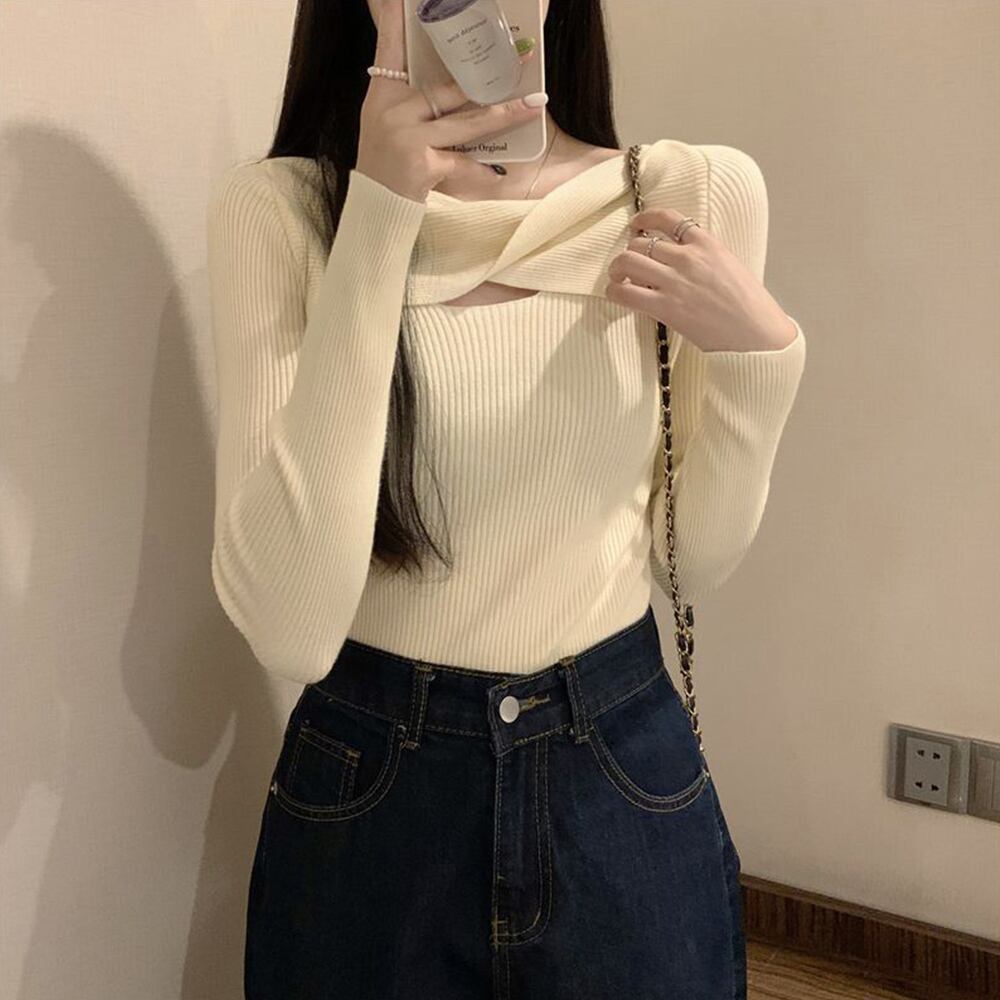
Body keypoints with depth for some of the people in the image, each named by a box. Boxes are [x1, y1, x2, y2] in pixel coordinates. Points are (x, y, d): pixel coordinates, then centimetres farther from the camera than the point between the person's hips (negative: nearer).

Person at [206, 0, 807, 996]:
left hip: (628, 775, 2)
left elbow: (691, 559, 2)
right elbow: (290, 631, -23)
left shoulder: (696, 194, -7)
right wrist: (380, 216, -25)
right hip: (366, 787, -1)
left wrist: (759, 354, -14)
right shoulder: (278, 208, -12)